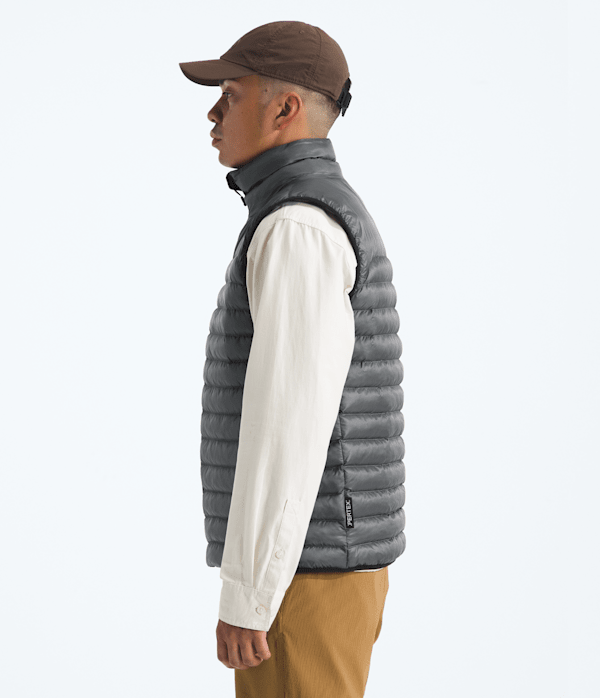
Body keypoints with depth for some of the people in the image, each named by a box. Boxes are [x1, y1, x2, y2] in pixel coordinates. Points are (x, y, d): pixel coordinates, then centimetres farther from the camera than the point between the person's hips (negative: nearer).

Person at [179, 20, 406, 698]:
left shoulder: (297, 228, -18)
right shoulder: (326, 227, 17)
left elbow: (289, 422, -24)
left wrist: (245, 596, -22)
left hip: (303, 565, -10)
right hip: (322, 558, 10)